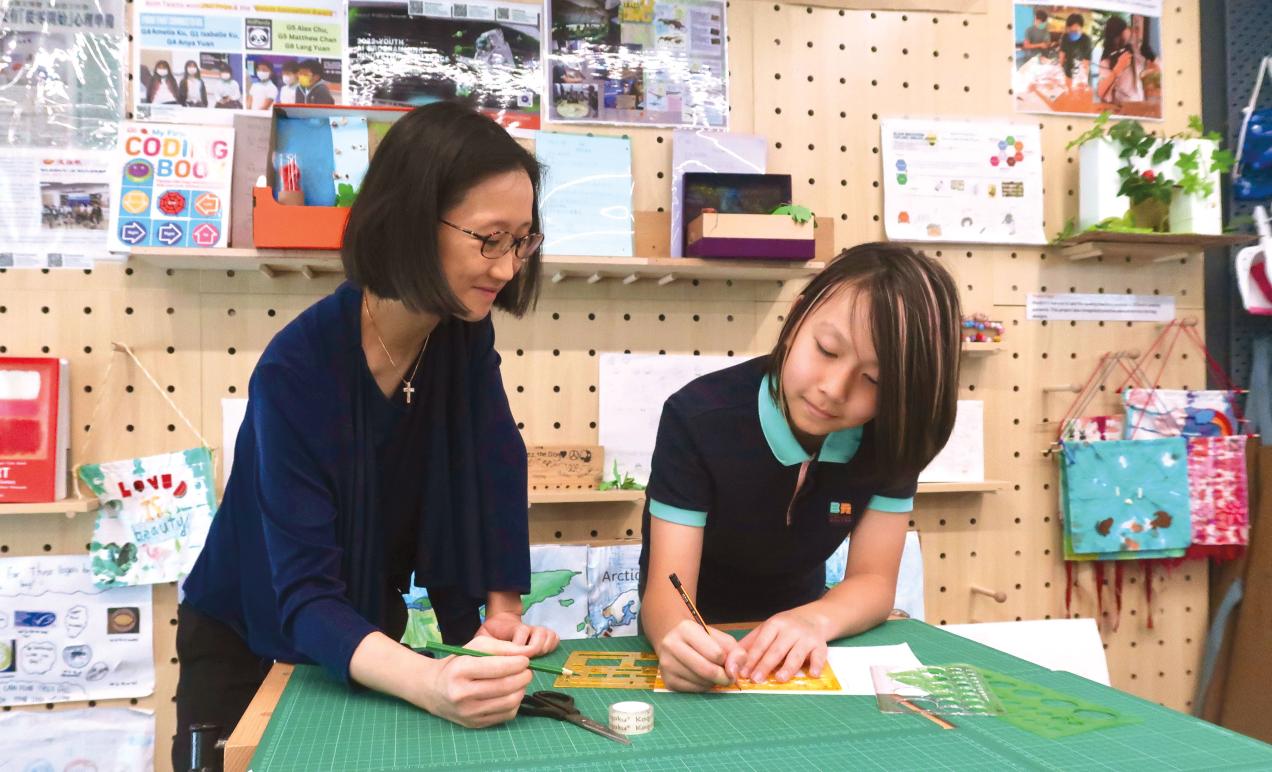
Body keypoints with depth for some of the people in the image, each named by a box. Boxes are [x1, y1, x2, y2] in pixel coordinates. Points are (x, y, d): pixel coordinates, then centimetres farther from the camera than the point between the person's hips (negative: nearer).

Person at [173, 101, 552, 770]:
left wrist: (500, 616, -21)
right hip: (249, 645, -5)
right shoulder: (297, 370, -32)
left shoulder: (463, 335, -15)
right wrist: (427, 681, -54)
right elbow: (303, 594, -36)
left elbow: (495, 467, -11)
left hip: (370, 631, 5)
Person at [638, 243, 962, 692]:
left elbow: (874, 580, -11)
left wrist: (812, 622, -32)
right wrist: (678, 640, -48)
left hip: (789, 656, 3)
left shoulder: (893, 434, -14)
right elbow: (666, 588, -25)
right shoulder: (698, 419, -24)